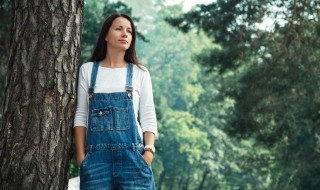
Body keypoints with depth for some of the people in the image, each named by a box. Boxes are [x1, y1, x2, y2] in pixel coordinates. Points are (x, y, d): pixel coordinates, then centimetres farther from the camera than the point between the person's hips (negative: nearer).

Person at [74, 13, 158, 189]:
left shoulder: (140, 72, 8)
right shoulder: (88, 70, 9)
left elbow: (148, 117, 4)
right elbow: (81, 115, 7)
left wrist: (149, 151, -9)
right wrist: (81, 155, -1)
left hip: (131, 152, 0)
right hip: (97, 154, 0)